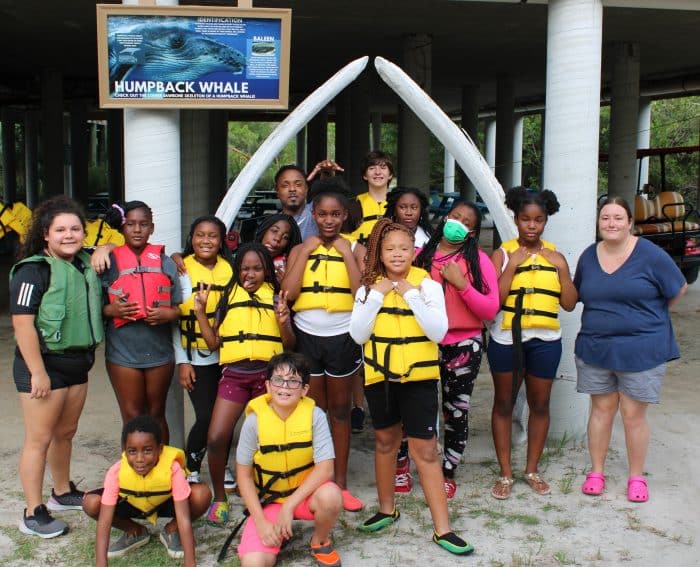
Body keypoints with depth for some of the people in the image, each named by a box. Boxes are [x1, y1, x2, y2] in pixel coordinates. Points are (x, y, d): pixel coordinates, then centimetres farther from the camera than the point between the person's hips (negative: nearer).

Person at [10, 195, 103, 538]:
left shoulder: (84, 266, 8)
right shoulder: (33, 270, -14)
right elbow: (22, 322, -19)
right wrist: (38, 372, -22)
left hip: (77, 362, 7)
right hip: (44, 364, -7)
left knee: (66, 432, 19)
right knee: (39, 439, 0)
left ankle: (63, 493, 36)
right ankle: (33, 515, 9)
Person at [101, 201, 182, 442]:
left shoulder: (165, 262, 5)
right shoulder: (110, 262, 0)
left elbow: (179, 307, 7)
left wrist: (168, 314, -14)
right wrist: (111, 309, -17)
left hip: (160, 351, 2)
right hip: (123, 352, -1)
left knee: (157, 414, 13)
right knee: (132, 418, 5)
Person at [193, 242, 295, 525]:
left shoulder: (276, 297, 5)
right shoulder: (227, 297, 10)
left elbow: (289, 345, 3)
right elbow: (214, 342, 8)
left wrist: (283, 321, -16)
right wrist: (200, 311, 0)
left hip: (267, 374, -1)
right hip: (233, 375, 1)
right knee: (216, 438, -10)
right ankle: (219, 498, 10)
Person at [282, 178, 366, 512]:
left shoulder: (356, 249, 0)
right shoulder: (300, 250, 4)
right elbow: (288, 292, -10)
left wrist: (346, 253, -13)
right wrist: (306, 251, -10)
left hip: (342, 338, -1)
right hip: (307, 337, 1)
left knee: (340, 411, 10)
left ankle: (340, 483, 20)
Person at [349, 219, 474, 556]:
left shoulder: (427, 284, -6)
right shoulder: (369, 287, 1)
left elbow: (439, 332, -16)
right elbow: (358, 335, -5)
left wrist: (411, 294, -20)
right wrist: (377, 296, -13)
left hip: (419, 377, -3)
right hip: (379, 376, 3)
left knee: (425, 449, -3)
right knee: (385, 441, 17)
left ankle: (442, 529, 3)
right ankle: (387, 509, 35)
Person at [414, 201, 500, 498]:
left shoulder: (478, 260, -1)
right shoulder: (420, 256, 1)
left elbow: (491, 310, -7)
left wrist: (461, 284, -15)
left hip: (463, 346, 0)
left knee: (456, 413, 10)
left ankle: (448, 473, 27)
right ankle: (402, 464, 22)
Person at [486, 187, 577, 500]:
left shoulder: (555, 256, 6)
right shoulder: (502, 254, -2)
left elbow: (569, 304, 2)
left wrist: (562, 268, -8)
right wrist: (512, 265, -15)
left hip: (545, 341, 3)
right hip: (506, 339, -2)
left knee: (540, 405, 12)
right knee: (504, 404, 7)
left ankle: (532, 470, 28)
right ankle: (505, 474, 19)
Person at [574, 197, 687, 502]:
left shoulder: (649, 254, -9)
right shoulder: (588, 256, 4)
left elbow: (678, 289, 0)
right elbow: (577, 297, 18)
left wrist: (647, 315, 3)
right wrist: (607, 316, 8)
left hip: (641, 349, -3)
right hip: (596, 348, 4)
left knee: (633, 414, 4)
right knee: (601, 409, 12)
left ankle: (636, 477, 21)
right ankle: (596, 472, 24)